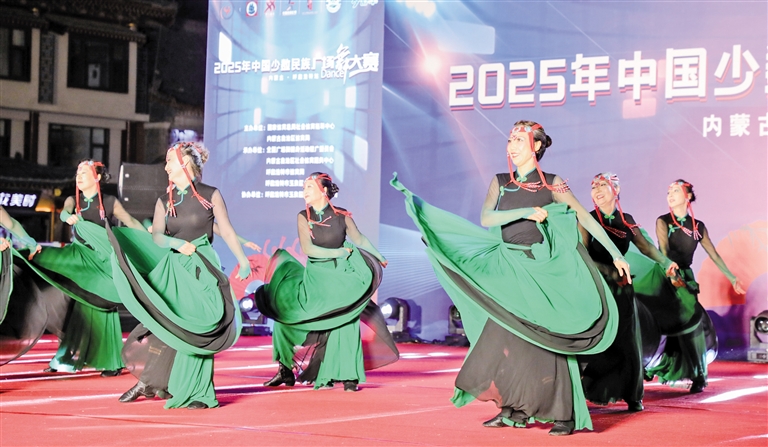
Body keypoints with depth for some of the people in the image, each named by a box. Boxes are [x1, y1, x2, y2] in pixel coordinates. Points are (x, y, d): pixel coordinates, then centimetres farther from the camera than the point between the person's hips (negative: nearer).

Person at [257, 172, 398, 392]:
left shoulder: (341, 215, -4)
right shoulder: (303, 217, -3)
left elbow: (359, 239, 8)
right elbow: (307, 249, -11)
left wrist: (379, 258, 10)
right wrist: (339, 252, -13)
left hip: (341, 275, 0)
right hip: (315, 277, 1)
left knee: (344, 324, -5)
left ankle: (348, 376, 0)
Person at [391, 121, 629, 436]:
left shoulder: (551, 184, 0)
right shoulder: (500, 182, 9)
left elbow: (586, 218, -1)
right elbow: (486, 218, -6)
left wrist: (616, 254, -5)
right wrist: (527, 212, -17)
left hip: (541, 269, -4)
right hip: (508, 269, 4)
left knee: (545, 342, -7)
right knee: (505, 337, 1)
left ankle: (565, 414, -2)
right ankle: (514, 410, 10)